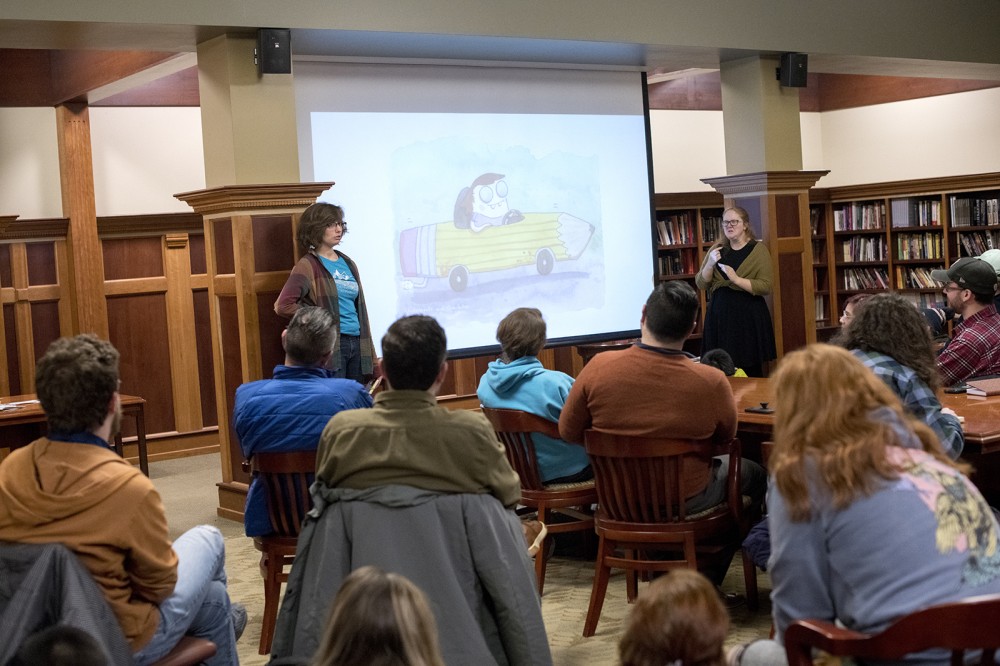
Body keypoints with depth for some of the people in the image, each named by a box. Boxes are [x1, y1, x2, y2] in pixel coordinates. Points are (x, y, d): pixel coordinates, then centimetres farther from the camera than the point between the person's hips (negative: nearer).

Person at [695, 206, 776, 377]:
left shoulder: (758, 250, -1)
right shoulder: (717, 249, 12)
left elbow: (766, 286, -10)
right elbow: (701, 284, 8)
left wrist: (737, 279, -20)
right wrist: (710, 264, -9)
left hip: (749, 317, -3)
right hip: (720, 315, 3)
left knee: (751, 369, -3)